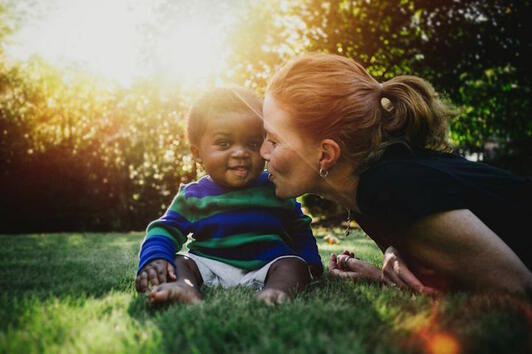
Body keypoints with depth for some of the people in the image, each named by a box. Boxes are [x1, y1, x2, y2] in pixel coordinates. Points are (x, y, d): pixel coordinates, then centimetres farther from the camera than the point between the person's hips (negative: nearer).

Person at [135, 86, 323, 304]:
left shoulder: (276, 190, 9)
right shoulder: (193, 197, 5)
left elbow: (299, 230, 19)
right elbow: (166, 230, 3)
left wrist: (310, 262, 5)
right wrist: (154, 258, -18)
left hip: (266, 265, 0)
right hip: (210, 266, 0)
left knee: (293, 263, -24)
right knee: (181, 261, -21)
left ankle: (278, 288, -50)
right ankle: (185, 287, -49)